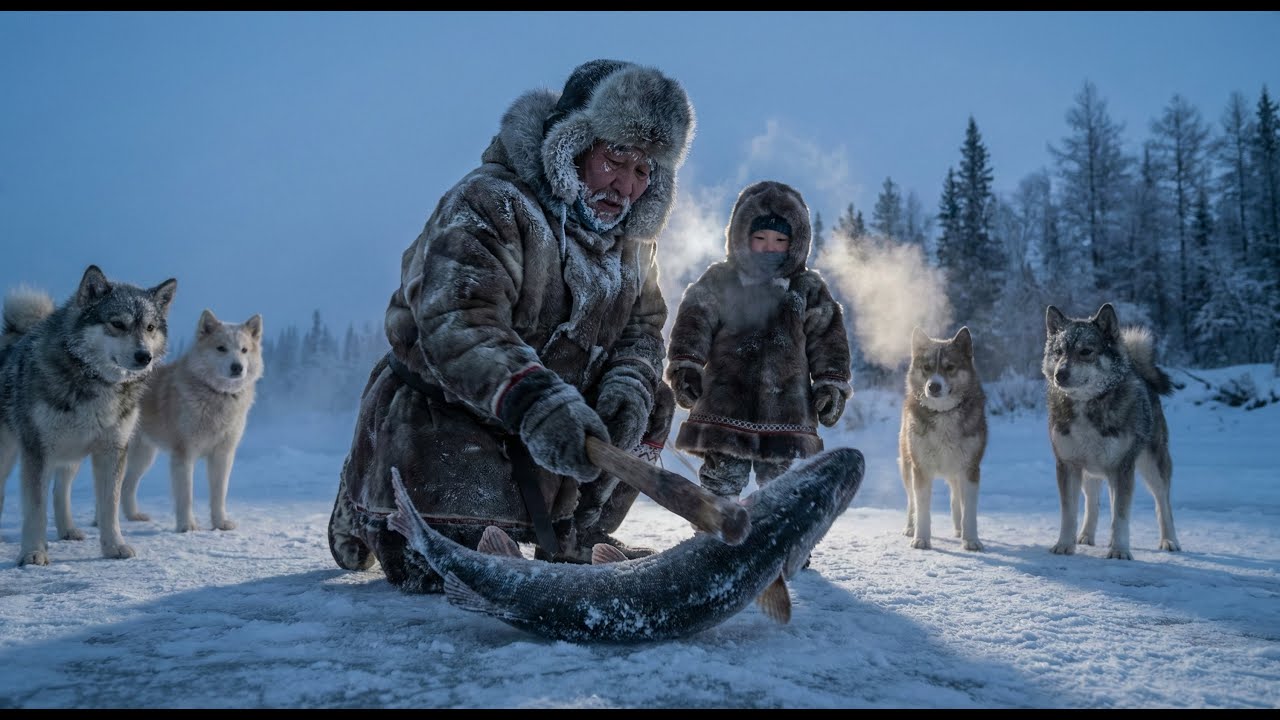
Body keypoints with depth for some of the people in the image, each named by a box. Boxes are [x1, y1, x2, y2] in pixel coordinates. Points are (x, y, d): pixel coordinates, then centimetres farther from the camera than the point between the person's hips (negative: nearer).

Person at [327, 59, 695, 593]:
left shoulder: (632, 239, 3)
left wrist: (628, 383, -20)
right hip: (446, 410, -7)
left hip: (554, 419, 7)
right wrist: (535, 404, -50)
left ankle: (575, 539, 11)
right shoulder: (489, 204, -22)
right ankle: (364, 510, 19)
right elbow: (457, 326, -35)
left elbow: (641, 328, 4)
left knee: (649, 404, -8)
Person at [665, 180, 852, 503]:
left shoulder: (808, 288, 10)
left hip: (786, 406, 2)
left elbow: (827, 337, 12)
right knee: (722, 480, 1)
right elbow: (693, 322, 1)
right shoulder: (718, 281, 5)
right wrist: (685, 367, -10)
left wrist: (832, 383, 6)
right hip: (725, 406, -1)